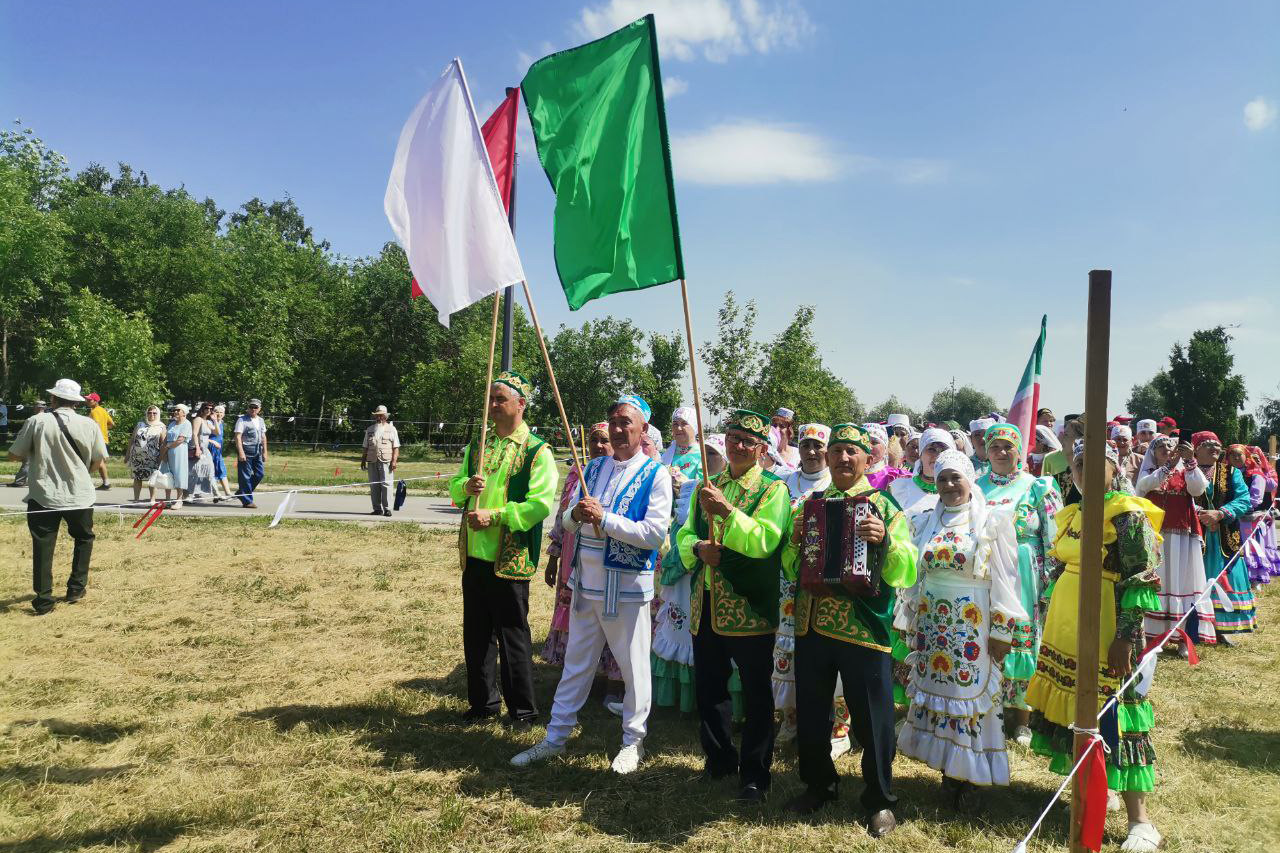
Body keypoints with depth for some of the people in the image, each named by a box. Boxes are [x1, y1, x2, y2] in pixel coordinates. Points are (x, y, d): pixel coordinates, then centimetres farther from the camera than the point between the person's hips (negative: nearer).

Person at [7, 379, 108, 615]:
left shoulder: (37, 422, -8)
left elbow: (14, 455, -1)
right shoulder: (89, 425, -4)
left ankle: (43, 599, 7)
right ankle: (76, 588, 23)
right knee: (83, 538, 22)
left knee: (43, 547, 6)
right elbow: (99, 459, 4)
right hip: (79, 496, 1)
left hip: (43, 496, -1)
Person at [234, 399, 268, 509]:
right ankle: (247, 501, 3)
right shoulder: (242, 420, -5)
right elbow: (238, 436, -12)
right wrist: (241, 452, -19)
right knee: (245, 476, -3)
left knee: (260, 473, 4)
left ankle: (241, 492, 22)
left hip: (257, 451, 7)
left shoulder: (261, 420, 15)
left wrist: (264, 452, 16)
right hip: (246, 450, -7)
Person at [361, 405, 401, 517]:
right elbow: (365, 447, 20)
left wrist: (394, 461, -8)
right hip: (372, 461, 4)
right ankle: (377, 509, 11)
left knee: (386, 485, -7)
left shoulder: (391, 429, 6)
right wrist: (363, 460, 12)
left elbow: (396, 447, 1)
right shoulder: (370, 430, 17)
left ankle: (387, 509, -3)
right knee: (373, 485, 4)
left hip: (386, 461, -4)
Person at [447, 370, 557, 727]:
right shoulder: (477, 445, 12)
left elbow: (541, 503, -17)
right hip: (474, 553, 6)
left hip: (510, 559, -6)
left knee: (512, 634, 2)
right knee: (476, 632, 14)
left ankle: (522, 709, 16)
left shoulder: (537, 451, -9)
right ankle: (483, 701, 30)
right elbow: (455, 487, 17)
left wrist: (495, 516, -21)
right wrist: (466, 486, -7)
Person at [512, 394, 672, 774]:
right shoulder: (595, 467, 8)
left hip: (627, 586, -5)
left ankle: (633, 742, 26)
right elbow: (568, 521, 12)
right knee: (576, 664, 16)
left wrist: (604, 518, -23)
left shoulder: (655, 474, -9)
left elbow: (655, 533, -19)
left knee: (633, 667, 8)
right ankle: (556, 738, 27)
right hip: (586, 582, 6)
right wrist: (576, 515, -12)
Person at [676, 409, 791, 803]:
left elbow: (765, 541, -20)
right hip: (706, 604, 6)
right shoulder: (707, 487, 13)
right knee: (708, 688, 16)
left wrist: (727, 510, -30)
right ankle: (719, 759, 35)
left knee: (756, 693, 5)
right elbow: (684, 535, 11)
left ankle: (754, 774, 19)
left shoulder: (773, 490, -6)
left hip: (749, 608, -5)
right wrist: (699, 547, -11)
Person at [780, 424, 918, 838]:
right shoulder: (809, 505, 10)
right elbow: (790, 567, 14)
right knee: (810, 713, 15)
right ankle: (819, 785, 36)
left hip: (863, 630, -4)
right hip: (811, 627, 4)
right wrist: (795, 541, -6)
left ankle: (880, 800, 24)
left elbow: (905, 573, -11)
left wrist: (886, 540, -28)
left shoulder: (884, 506, -3)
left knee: (872, 719, 4)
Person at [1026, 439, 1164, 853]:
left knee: (1110, 716, -4)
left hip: (1105, 635, -7)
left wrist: (1125, 638, -19)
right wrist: (1050, 627, 18)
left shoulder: (1129, 516, -11)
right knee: (1074, 709, 13)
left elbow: (1141, 584, -15)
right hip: (1064, 633, 7)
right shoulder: (1070, 516, 11)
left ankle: (1140, 820, 6)